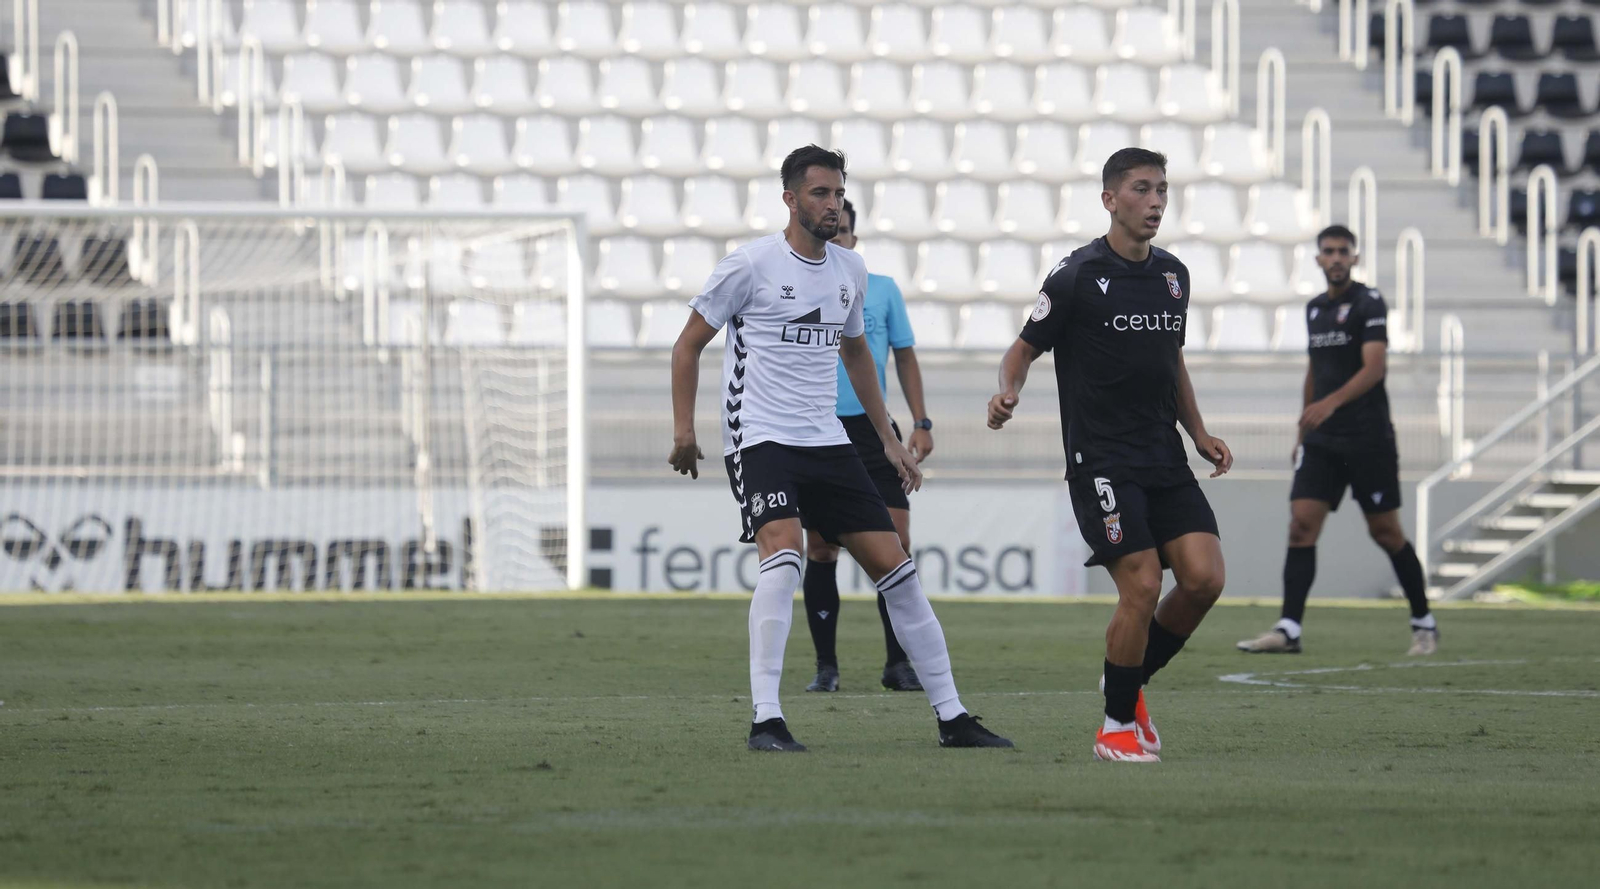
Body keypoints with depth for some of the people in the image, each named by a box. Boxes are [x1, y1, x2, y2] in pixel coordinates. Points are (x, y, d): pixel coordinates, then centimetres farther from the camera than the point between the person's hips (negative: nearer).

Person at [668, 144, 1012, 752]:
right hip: (761, 439, -6)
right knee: (783, 555, -28)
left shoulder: (850, 270, 11)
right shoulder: (751, 265, -7)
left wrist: (888, 439, 26)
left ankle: (952, 718, 10)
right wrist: (683, 429, -7)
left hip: (827, 442, 6)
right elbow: (689, 344, 1)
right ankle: (765, 720, -25)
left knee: (895, 568, 2)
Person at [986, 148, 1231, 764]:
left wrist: (1199, 433, 17)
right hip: (1101, 460, -6)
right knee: (1142, 585, -16)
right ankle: (1117, 727, 2)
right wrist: (1008, 393, -21)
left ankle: (1130, 678, 17)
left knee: (1204, 578, -8)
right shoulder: (1078, 275, -7)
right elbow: (1025, 348, -1)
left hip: (1165, 460, 6)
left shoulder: (1173, 274, 12)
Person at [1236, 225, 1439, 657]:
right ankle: (1288, 629, -14)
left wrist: (1332, 402, -32)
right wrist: (1303, 430, 25)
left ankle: (1424, 624, 16)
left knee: (1385, 531, 0)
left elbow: (1375, 366, -19)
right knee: (1301, 524, -8)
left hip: (1368, 438, -6)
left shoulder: (1368, 302, -7)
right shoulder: (1314, 309, 15)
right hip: (1321, 439, 6)